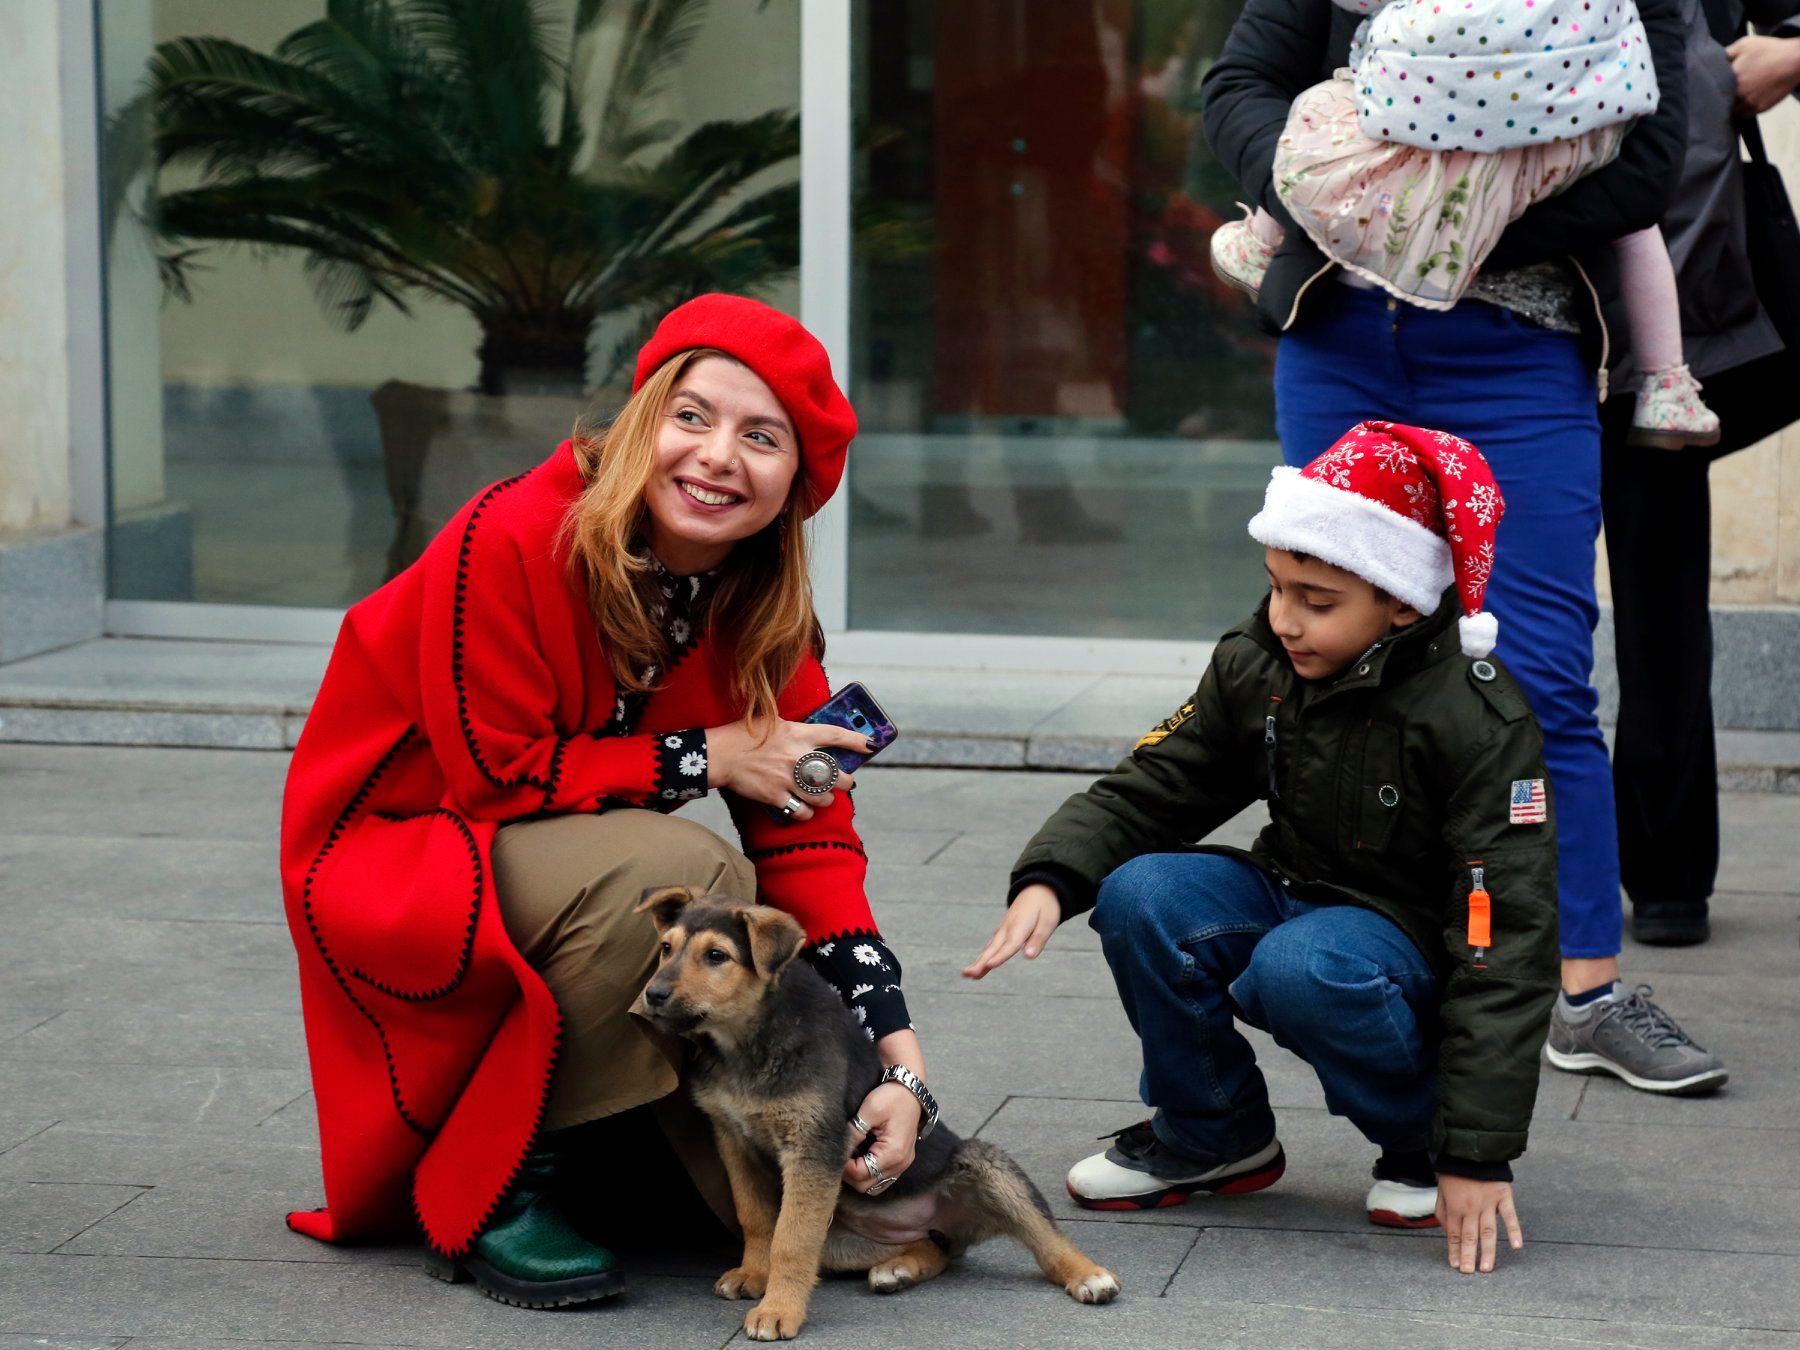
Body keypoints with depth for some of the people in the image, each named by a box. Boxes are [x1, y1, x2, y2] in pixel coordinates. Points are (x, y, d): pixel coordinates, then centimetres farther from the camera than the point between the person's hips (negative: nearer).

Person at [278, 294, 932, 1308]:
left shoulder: (764, 614, -6)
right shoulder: (510, 543, -24)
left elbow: (808, 834, -10)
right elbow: (496, 774, -22)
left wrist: (897, 1057, -21)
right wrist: (707, 758, -23)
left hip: (578, 869, 6)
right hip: (392, 857, -6)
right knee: (675, 867, -34)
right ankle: (487, 1196, -20)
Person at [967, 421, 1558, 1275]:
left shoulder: (1478, 721, -22)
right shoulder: (1255, 667, -4)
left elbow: (1507, 940, -24)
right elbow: (1147, 792, 2)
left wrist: (1477, 1155, -27)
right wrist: (1048, 880, -22)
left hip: (1416, 947, -6)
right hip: (1293, 898, 6)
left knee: (1301, 969, -37)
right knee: (1140, 897, -21)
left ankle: (1420, 1142, -7)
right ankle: (1213, 1133, 2)